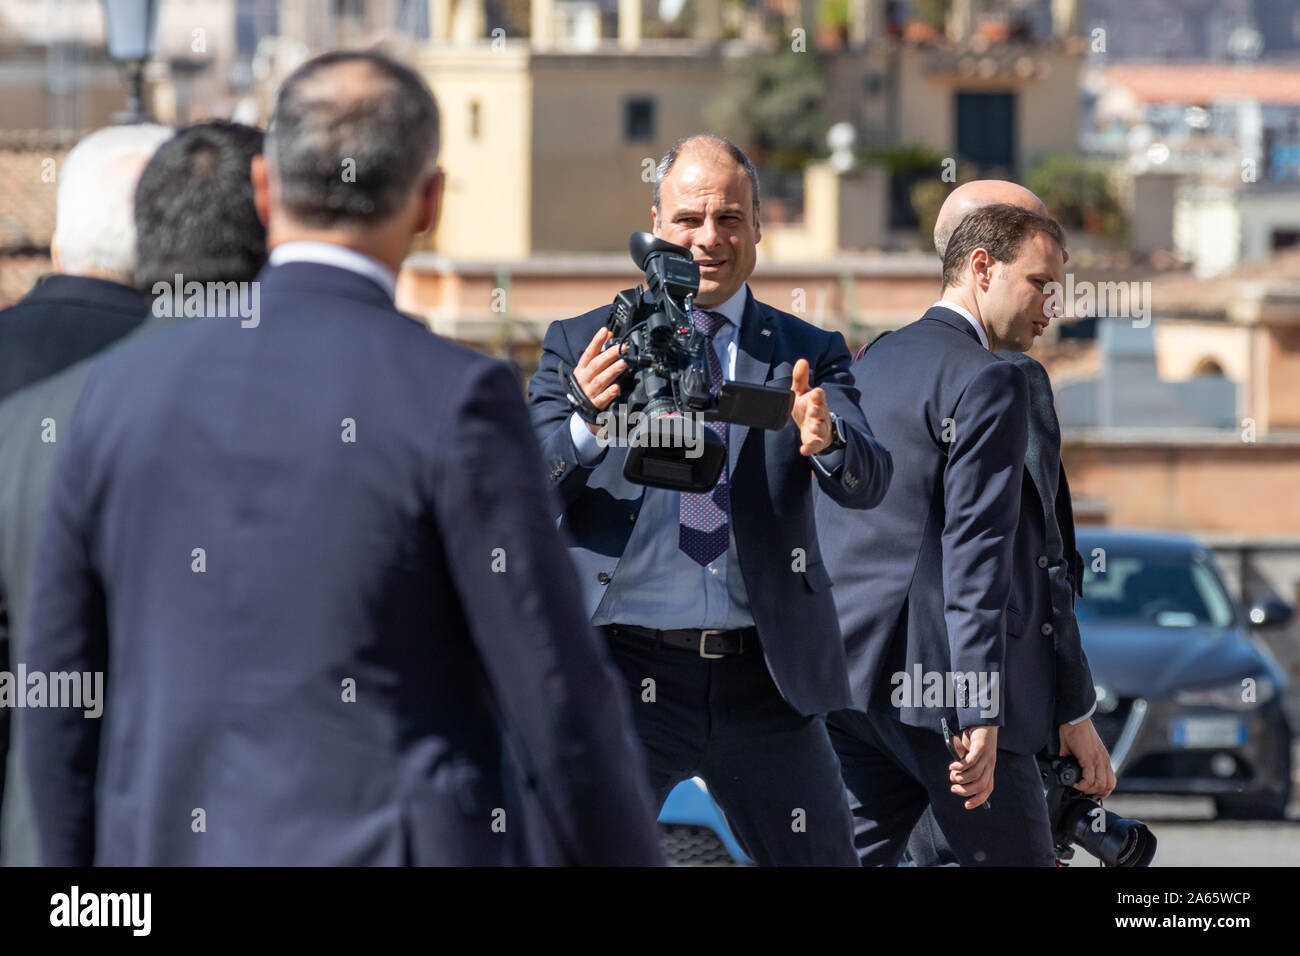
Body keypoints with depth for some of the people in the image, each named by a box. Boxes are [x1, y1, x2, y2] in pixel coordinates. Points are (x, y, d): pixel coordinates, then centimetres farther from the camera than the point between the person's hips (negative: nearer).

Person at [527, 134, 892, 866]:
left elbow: (869, 482, -4)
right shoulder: (583, 346, 7)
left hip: (766, 686, 2)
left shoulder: (808, 357, 10)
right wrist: (582, 426, -24)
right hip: (624, 675, -2)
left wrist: (825, 441, -28)